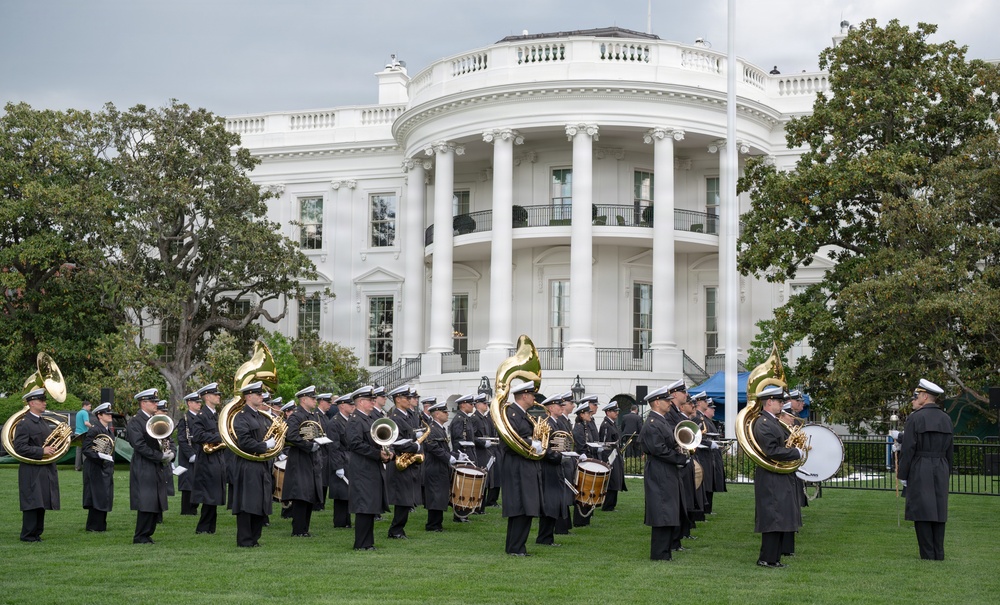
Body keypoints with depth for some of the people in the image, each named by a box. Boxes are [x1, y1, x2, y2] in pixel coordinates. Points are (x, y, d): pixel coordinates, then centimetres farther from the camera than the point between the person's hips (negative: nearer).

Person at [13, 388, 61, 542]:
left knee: (42, 504, 9)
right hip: (32, 472, -8)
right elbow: (19, 447, -18)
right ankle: (28, 535, -1)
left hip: (45, 471, 8)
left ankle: (36, 533, 15)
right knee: (32, 504, -7)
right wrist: (42, 451, -21)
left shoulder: (44, 423, 18)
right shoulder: (24, 424, -10)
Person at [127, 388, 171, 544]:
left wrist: (169, 454, -1)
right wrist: (160, 456, -17)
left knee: (156, 505, 7)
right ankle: (140, 537, -1)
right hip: (144, 470, -8)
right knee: (146, 504, -8)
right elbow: (139, 445, -18)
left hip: (158, 469, 8)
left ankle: (147, 534, 14)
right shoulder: (135, 422, -9)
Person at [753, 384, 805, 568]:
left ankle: (774, 558, 18)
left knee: (780, 520, 13)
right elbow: (772, 451, -24)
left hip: (781, 478, 10)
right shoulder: (763, 424, -17)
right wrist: (797, 452, -17)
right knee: (773, 519, -7)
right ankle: (767, 559, -2)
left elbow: (783, 442, 25)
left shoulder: (774, 422, 15)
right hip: (772, 479, -10)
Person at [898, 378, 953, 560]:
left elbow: (908, 449, -11)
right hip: (941, 470, 6)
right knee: (938, 511, 8)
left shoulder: (915, 419, -9)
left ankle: (928, 556, -5)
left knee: (922, 513, -3)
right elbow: (949, 450, 13)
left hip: (919, 470, -6)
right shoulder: (946, 419, 9)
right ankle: (939, 555, 8)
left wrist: (903, 475, -4)